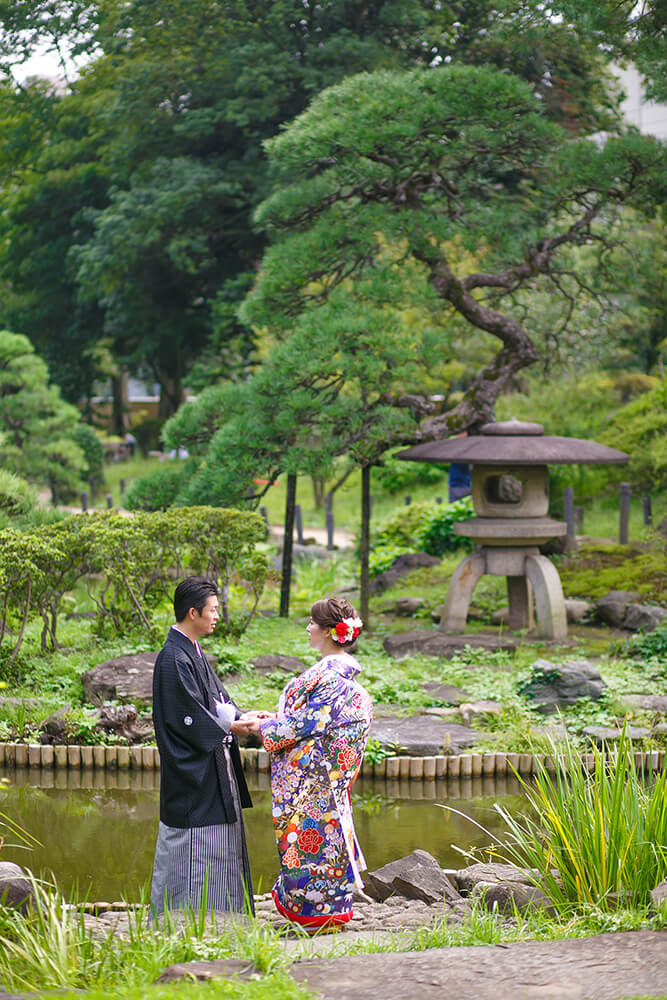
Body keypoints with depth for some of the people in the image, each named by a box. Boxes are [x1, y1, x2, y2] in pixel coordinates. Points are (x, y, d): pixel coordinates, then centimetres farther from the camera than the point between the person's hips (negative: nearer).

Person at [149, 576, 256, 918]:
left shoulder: (193, 653, 12)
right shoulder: (173, 659, -18)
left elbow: (216, 699, 15)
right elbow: (189, 718, -20)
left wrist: (243, 717, -1)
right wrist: (230, 727, -11)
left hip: (211, 767, 10)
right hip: (191, 771, -10)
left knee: (218, 846, 13)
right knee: (192, 848, -5)